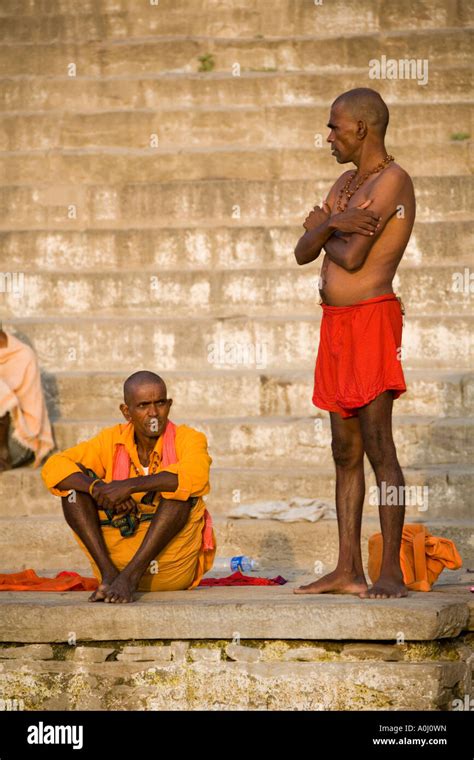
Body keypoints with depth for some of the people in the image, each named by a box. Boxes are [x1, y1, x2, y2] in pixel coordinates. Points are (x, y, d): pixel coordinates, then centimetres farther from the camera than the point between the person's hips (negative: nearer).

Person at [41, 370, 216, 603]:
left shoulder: (187, 439, -5)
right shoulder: (111, 440, 4)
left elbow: (196, 476, -29)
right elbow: (53, 467, -7)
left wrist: (130, 485, -33)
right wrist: (97, 488, -25)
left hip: (171, 566, -3)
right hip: (117, 554, 3)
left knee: (180, 486, -25)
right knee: (76, 480, -9)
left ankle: (130, 575, -31)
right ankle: (109, 573, -22)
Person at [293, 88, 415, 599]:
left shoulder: (392, 181, -8)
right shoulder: (345, 184, 19)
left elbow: (352, 256, -18)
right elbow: (304, 252, 11)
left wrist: (323, 229, 3)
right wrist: (333, 224, -9)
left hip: (371, 317, -9)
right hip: (336, 322, 9)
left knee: (378, 447, -10)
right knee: (346, 452, 9)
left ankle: (391, 572, -9)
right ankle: (347, 570, 12)